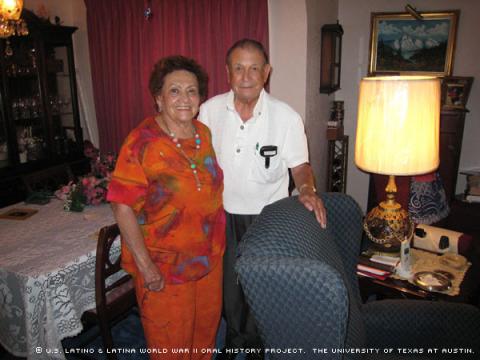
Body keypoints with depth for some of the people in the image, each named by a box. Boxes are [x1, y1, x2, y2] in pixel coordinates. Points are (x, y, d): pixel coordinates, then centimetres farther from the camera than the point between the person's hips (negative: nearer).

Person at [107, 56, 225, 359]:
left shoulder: (204, 133, 0)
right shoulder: (143, 142, -19)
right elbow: (123, 206, -20)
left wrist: (217, 242, 11)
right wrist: (144, 265, -21)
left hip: (209, 257, 6)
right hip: (164, 266, -5)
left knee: (206, 327, 25)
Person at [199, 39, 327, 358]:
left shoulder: (287, 117, -14)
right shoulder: (210, 110, -7)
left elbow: (300, 165, -5)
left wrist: (307, 189, -26)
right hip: (224, 214, 2)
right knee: (229, 282, 20)